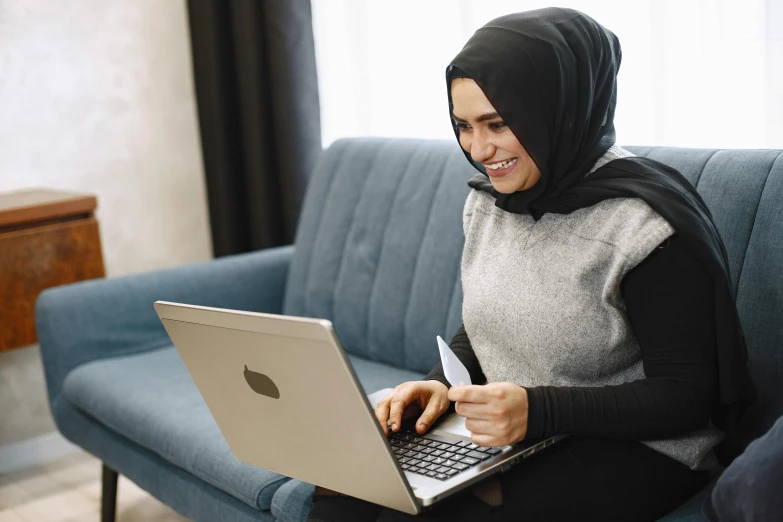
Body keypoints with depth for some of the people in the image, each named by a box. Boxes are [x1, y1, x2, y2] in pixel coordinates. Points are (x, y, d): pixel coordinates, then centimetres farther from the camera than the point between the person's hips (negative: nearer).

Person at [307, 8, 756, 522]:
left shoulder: (645, 223, -19)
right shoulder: (488, 200, 3)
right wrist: (442, 383, -6)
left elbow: (686, 396, -17)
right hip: (506, 434, 6)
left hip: (633, 451, -6)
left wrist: (538, 409, -27)